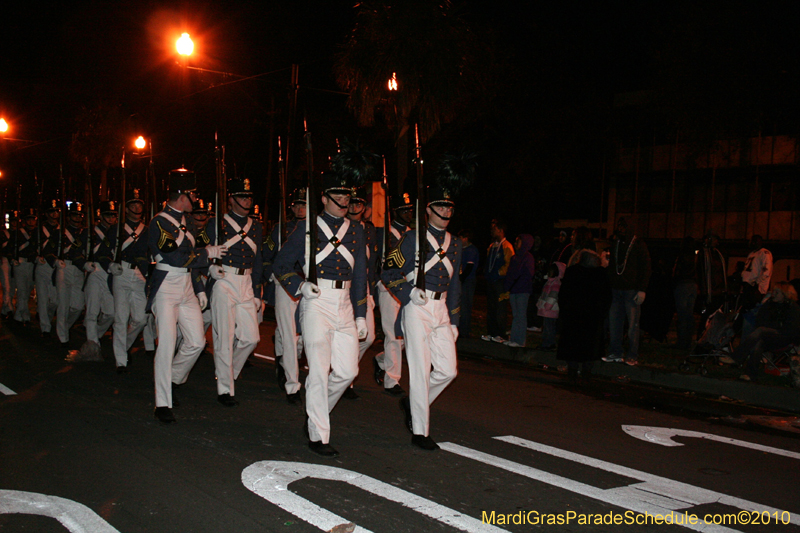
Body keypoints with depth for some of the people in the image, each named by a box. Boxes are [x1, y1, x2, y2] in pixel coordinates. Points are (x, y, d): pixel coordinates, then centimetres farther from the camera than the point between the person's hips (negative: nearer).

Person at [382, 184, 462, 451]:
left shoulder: (454, 244, 15)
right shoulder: (413, 238, -3)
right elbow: (388, 272, -3)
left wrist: (453, 321, 17)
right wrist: (410, 292, -16)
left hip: (441, 310, 6)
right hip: (417, 309, -6)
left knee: (448, 369, 2)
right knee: (421, 371, -4)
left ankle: (413, 402, 27)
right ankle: (420, 431, 5)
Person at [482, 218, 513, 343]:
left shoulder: (507, 246, -7)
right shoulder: (492, 246, 18)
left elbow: (509, 264, -11)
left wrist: (498, 272, -11)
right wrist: (488, 274, 13)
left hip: (500, 280, -8)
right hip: (490, 281, 8)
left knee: (500, 308, -5)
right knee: (490, 308, 8)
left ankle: (500, 334, -1)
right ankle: (491, 333, 14)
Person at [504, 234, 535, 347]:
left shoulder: (528, 258, -4)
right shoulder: (515, 257, 17)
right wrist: (507, 288, 4)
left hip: (522, 291, -7)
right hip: (513, 290, 7)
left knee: (521, 316, -6)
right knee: (515, 315, 9)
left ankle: (520, 341, -4)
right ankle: (513, 339, 12)